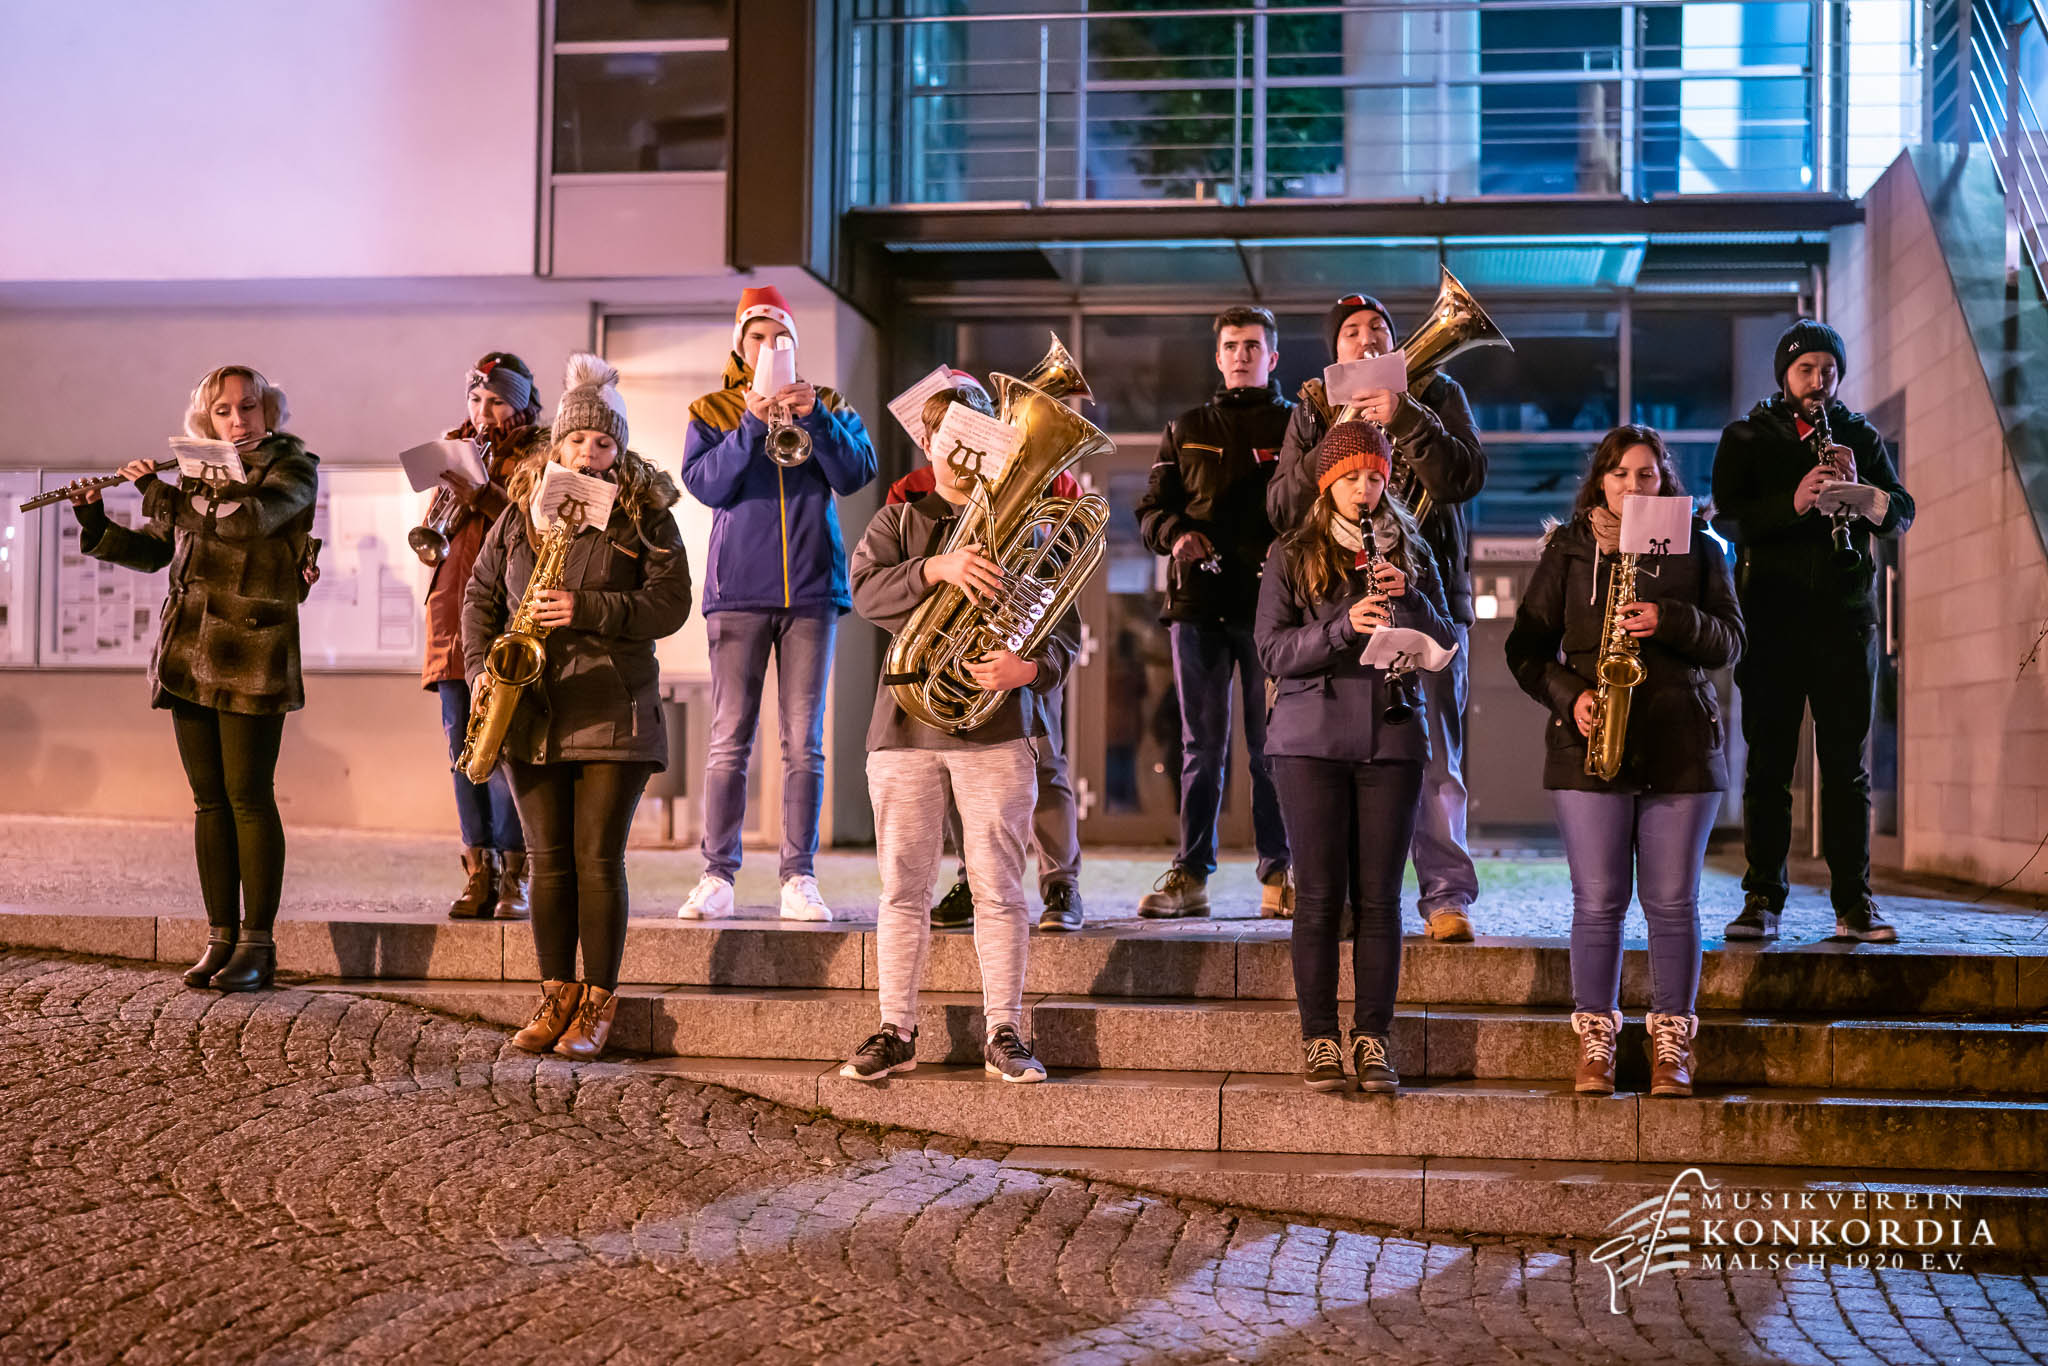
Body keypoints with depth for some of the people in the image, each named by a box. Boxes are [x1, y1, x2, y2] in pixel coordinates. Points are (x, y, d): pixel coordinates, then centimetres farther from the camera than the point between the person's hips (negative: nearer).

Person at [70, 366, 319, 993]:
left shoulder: (293, 466, -1)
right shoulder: (198, 472, 14)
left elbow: (250, 519, -20)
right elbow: (154, 549, 16)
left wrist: (158, 490, -16)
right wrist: (97, 526, -1)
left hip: (252, 653, -5)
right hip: (189, 652, 5)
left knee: (248, 797, -5)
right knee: (208, 800, 6)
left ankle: (257, 945, 1)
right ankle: (219, 937, 11)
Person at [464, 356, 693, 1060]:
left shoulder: (646, 517, 2)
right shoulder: (520, 512, 13)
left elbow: (670, 601, -8)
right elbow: (481, 594, 16)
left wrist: (588, 610, -19)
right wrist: (481, 669, 2)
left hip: (612, 711, -3)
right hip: (531, 711, 3)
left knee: (597, 857, -3)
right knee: (547, 858, 6)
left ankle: (599, 1004, 7)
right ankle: (557, 995, 15)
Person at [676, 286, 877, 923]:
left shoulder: (828, 405, 14)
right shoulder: (712, 411, 12)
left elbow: (856, 474, 0)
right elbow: (706, 484, -4)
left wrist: (815, 417, -12)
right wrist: (752, 426, -14)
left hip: (810, 586, 1)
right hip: (738, 590, -1)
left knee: (804, 741, -1)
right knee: (729, 738, -4)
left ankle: (799, 878, 2)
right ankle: (717, 876, -1)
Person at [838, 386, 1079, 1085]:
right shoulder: (898, 519, 12)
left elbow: (1065, 631, 4)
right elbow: (866, 588, -7)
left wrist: (1027, 668, -17)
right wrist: (936, 568, -24)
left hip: (997, 723, -1)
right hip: (907, 722, 1)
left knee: (998, 889, -1)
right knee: (903, 886, 5)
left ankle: (1003, 1032, 8)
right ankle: (896, 1031, 13)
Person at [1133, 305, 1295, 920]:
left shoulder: (1297, 425, 10)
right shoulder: (1187, 429, 19)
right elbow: (1151, 507, 16)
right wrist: (1175, 534, -6)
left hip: (1270, 601, -2)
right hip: (1198, 601, 2)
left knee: (1272, 747, -2)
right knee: (1201, 747, 4)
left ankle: (1279, 876, 4)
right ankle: (1189, 877, 7)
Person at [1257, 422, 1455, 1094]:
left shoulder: (1411, 554, 12)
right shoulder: (1292, 556, 5)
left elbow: (1445, 644, 7)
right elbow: (1272, 649, -4)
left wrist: (1407, 599, -11)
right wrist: (1344, 624, -18)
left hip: (1391, 739, 2)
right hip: (1311, 741, -2)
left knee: (1379, 896, 1)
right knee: (1319, 895, 0)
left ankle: (1373, 1040, 9)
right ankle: (1319, 1040, 8)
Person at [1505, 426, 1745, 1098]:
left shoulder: (1698, 548, 12)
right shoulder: (1569, 551, 10)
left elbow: (1728, 641, 5)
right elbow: (1526, 646, 8)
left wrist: (1670, 621, -13)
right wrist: (1569, 695, -9)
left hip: (1680, 746, 0)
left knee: (1672, 904, 1)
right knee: (1597, 901, -1)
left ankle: (1671, 1049, 9)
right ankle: (1594, 1045, 8)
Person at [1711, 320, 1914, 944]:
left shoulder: (1861, 436, 13)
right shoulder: (1746, 437, 7)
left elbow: (1902, 513, 5)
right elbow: (1727, 517, -6)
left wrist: (1859, 487, -15)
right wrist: (1793, 502, -21)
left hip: (1846, 617, 2)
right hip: (1772, 617, -1)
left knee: (1846, 766, 2)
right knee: (1768, 765, 0)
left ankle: (1854, 905, 5)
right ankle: (1762, 902, 4)